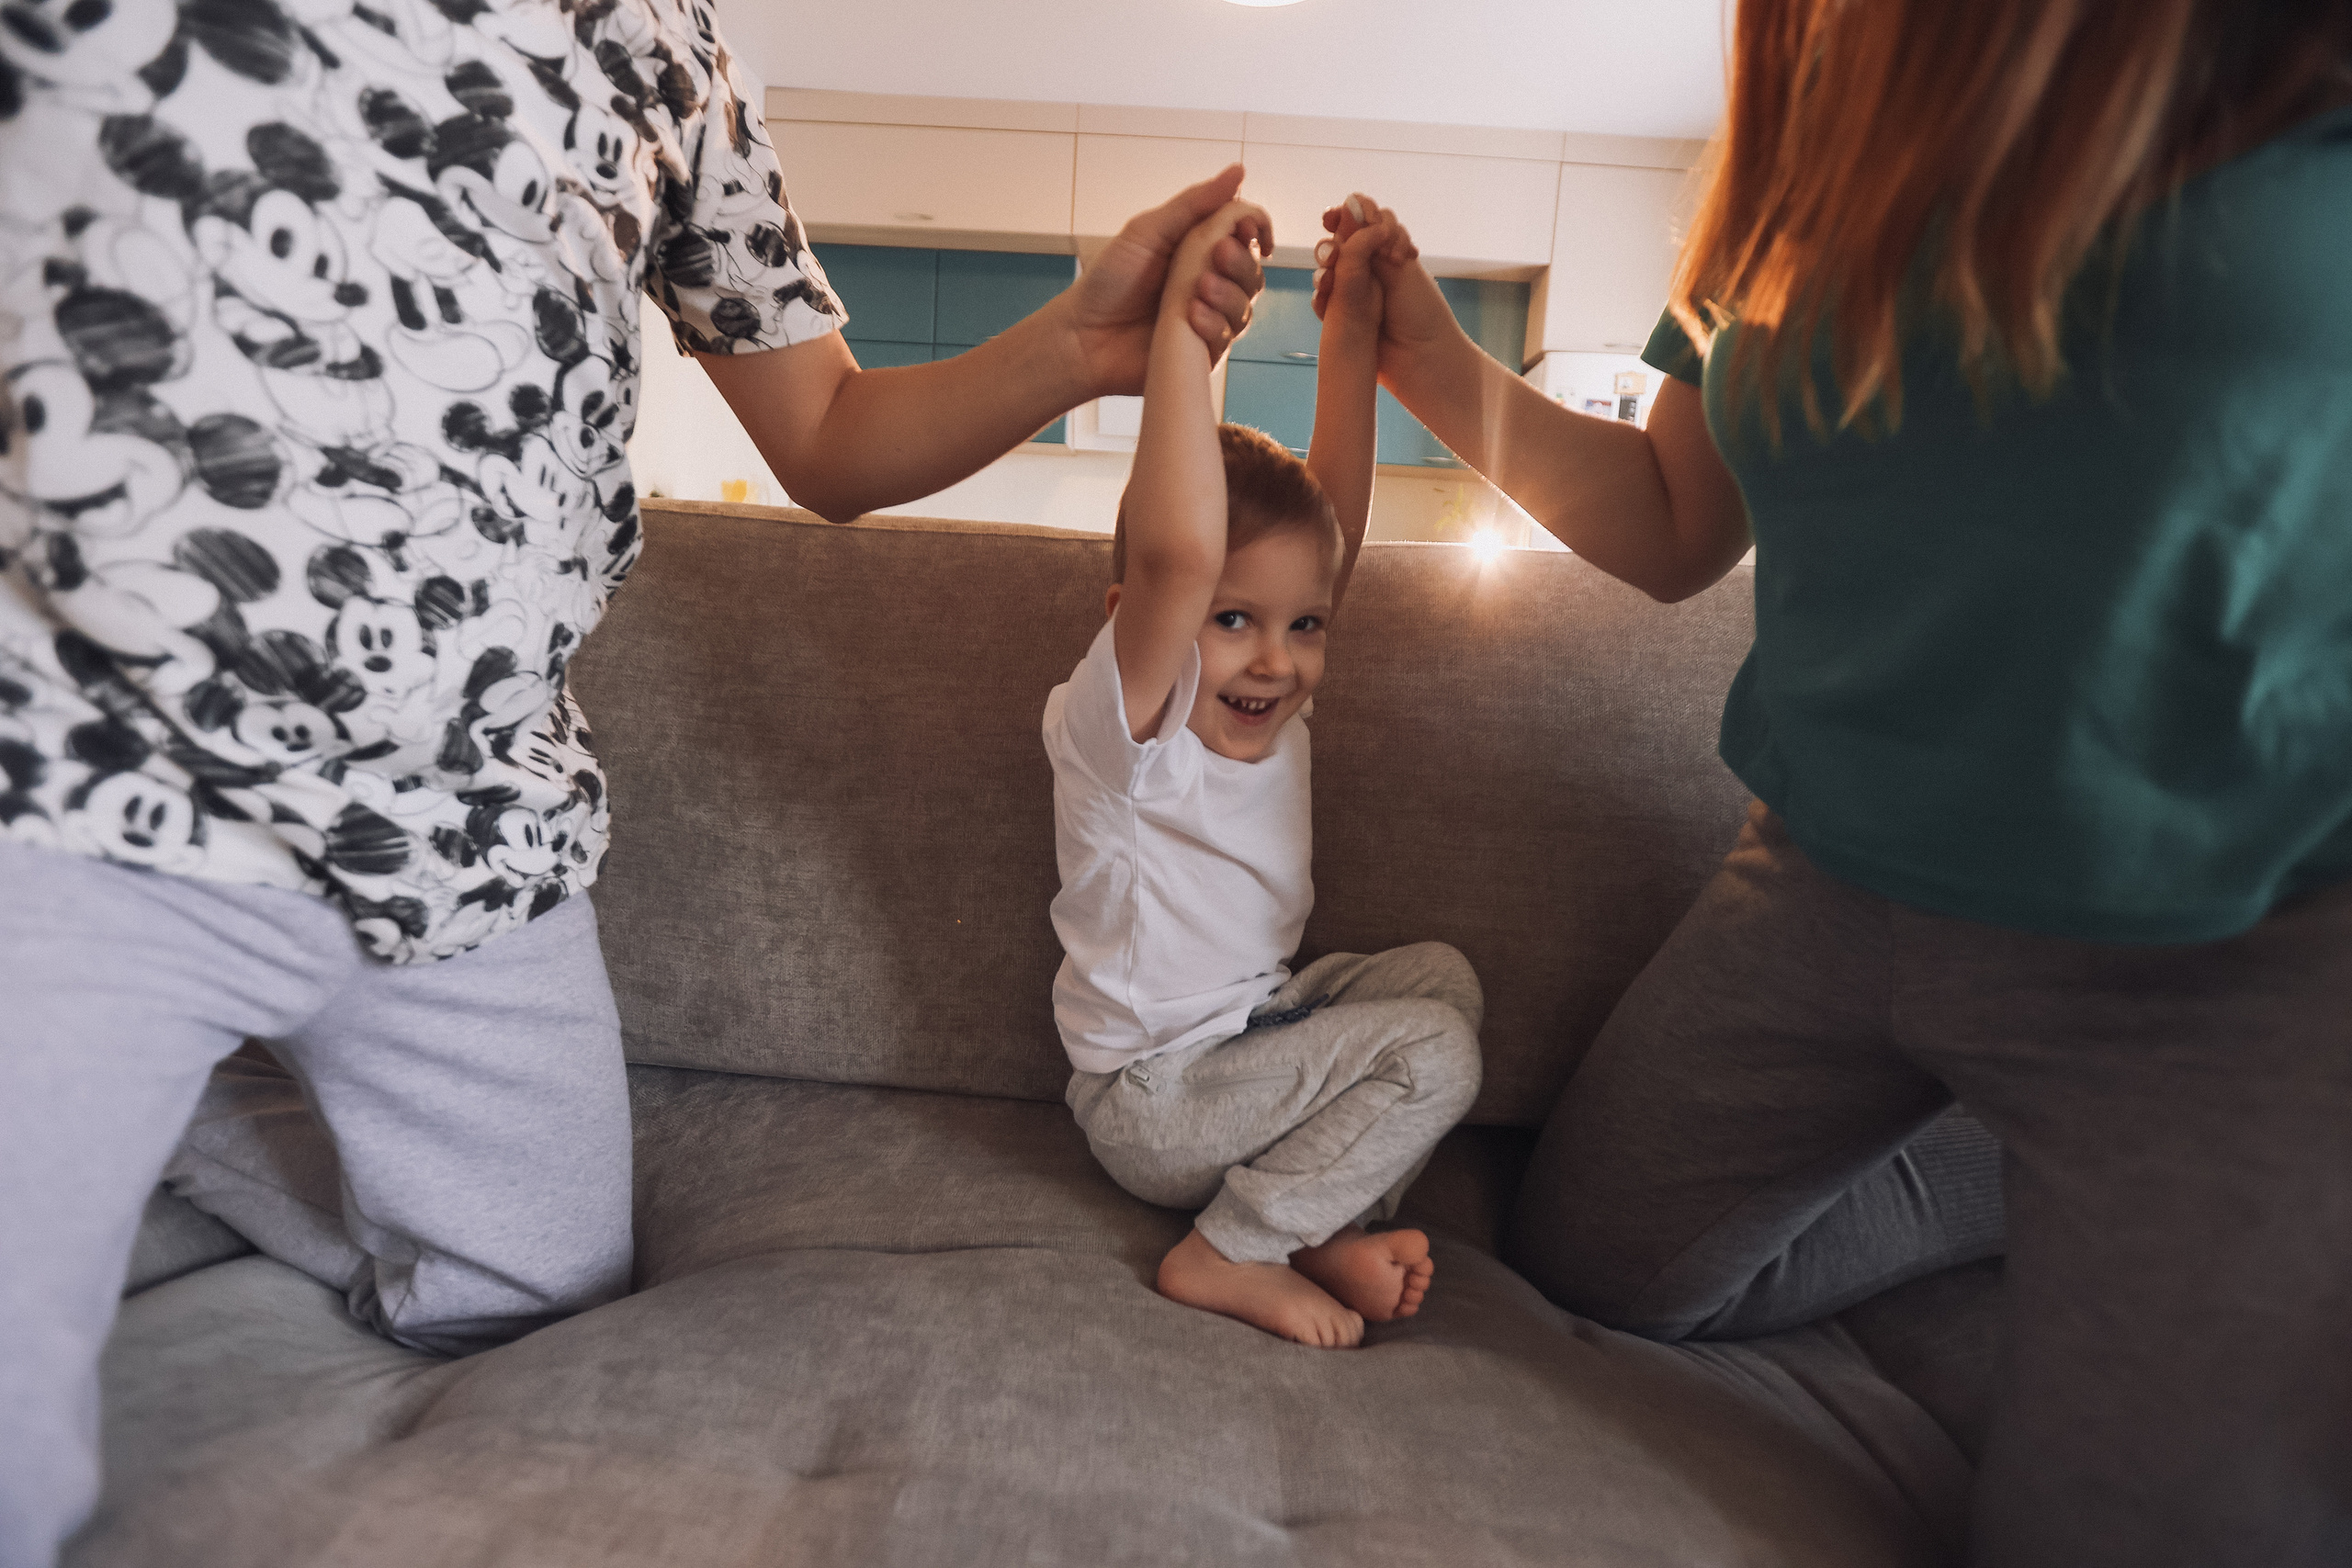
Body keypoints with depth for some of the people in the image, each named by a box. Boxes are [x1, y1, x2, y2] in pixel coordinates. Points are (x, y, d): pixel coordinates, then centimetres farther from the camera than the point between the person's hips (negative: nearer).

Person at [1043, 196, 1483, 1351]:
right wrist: (1182, 322, -40)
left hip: (1255, 1019, 9)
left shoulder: (1269, 707, -2)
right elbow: (1177, 556, -43)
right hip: (1156, 1102, -8)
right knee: (1433, 1049, -14)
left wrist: (1351, 321, -7)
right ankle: (1229, 1256, -6)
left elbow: (1335, 511, -4)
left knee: (1439, 973, 6)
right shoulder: (1121, 723, -24)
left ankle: (1334, 1225, -1)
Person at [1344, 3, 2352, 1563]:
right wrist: (1428, 358, 0)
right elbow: (1675, 531, 9)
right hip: (1825, 888, 6)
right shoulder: (1823, 149, 5)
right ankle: (2021, 1176, 27)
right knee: (1593, 1260, 13)